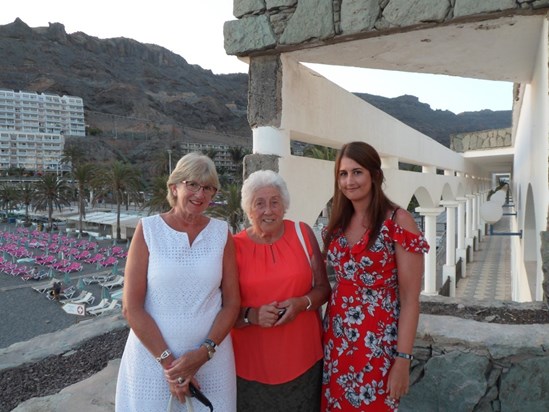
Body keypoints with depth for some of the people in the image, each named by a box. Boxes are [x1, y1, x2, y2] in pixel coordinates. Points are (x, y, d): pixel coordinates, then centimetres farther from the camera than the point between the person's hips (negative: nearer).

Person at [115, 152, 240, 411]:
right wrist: (168, 361, -11)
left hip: (211, 360, 2)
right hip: (153, 358, -1)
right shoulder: (148, 229, -7)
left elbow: (232, 303, 0)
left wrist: (203, 353, -11)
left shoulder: (221, 233, -2)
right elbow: (131, 307, -8)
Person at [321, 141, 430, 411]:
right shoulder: (336, 224, 5)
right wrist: (326, 334, 5)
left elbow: (410, 299, -13)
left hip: (377, 343, -5)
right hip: (336, 339, 5)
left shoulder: (397, 221, -12)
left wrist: (403, 359, -15)